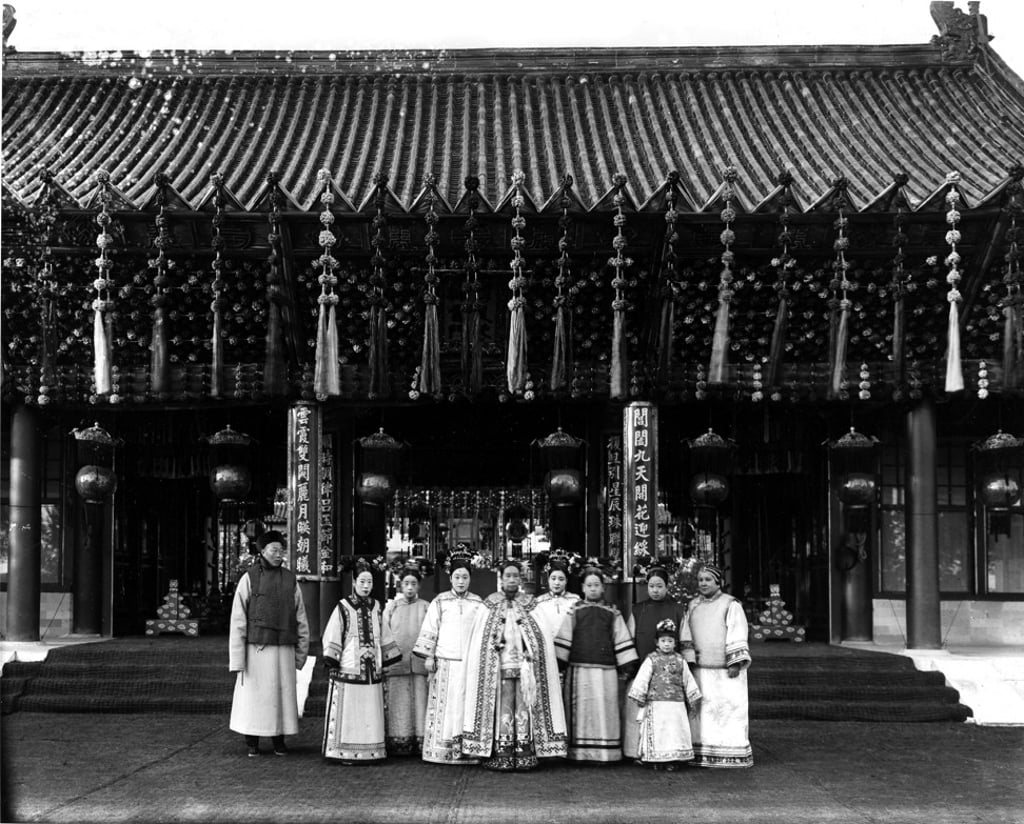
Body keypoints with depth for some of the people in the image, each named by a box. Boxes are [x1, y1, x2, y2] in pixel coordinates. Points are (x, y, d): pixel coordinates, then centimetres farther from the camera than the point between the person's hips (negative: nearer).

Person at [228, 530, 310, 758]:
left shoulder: (290, 579, 6)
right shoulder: (249, 578, -4)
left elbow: (300, 618, 10)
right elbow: (238, 620, -6)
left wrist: (301, 653, 8)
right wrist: (237, 658, -10)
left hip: (283, 649, 3)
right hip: (256, 648, -3)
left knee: (282, 694, 5)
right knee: (253, 695, 2)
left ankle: (279, 741, 18)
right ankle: (252, 743, 15)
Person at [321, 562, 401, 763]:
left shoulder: (375, 608, 12)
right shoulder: (343, 608, -2)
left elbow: (383, 637, 20)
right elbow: (332, 637, -5)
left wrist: (385, 663, 18)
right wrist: (332, 664, -11)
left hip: (372, 671, 5)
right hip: (348, 669, -5)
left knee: (370, 714, 5)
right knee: (347, 713, -2)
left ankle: (368, 752, 11)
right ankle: (345, 753, 2)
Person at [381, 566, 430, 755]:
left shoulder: (426, 608, 10)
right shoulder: (391, 608, 11)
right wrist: (384, 663, 0)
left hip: (420, 663, 0)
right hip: (396, 663, 0)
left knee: (420, 700, -4)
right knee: (399, 704, -3)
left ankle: (421, 743, -1)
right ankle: (398, 744, 0)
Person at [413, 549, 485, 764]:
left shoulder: (478, 603, 8)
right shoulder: (439, 602, 4)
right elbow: (429, 631, 4)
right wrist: (428, 657, -2)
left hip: (471, 663, 1)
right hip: (445, 662, -1)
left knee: (468, 706, 0)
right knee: (444, 706, -1)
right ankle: (442, 750, 3)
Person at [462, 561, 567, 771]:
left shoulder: (531, 606, 7)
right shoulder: (490, 607, 6)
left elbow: (542, 641, 5)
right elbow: (479, 642, 6)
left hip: (525, 665, 1)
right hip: (500, 665, -1)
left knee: (524, 705, -3)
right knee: (503, 706, -4)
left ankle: (524, 754, 0)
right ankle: (502, 755, -2)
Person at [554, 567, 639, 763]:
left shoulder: (612, 613, 11)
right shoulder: (574, 611, 8)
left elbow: (622, 640, 9)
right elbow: (563, 639, 5)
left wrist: (628, 667, 3)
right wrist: (557, 665, -2)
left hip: (606, 670, 1)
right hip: (579, 670, -1)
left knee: (605, 709, -2)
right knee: (581, 710, -2)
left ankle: (605, 753, 2)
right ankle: (579, 753, 1)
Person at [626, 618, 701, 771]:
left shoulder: (680, 661, 10)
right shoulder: (651, 660, 2)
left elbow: (688, 680, 14)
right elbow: (642, 679, -2)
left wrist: (693, 701, 14)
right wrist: (638, 698, -6)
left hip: (677, 704, 2)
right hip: (656, 703, -2)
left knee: (676, 731, 1)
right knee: (657, 731, -2)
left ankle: (673, 760, 7)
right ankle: (656, 761, 5)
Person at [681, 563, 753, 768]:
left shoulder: (731, 605, -2)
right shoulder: (693, 606, 13)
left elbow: (737, 635, -8)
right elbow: (687, 636, 11)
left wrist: (736, 663, -15)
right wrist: (689, 662, 1)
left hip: (726, 670, -4)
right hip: (702, 670, 4)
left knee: (729, 709, -4)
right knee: (703, 710, 3)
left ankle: (733, 755, 2)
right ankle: (703, 754, 6)